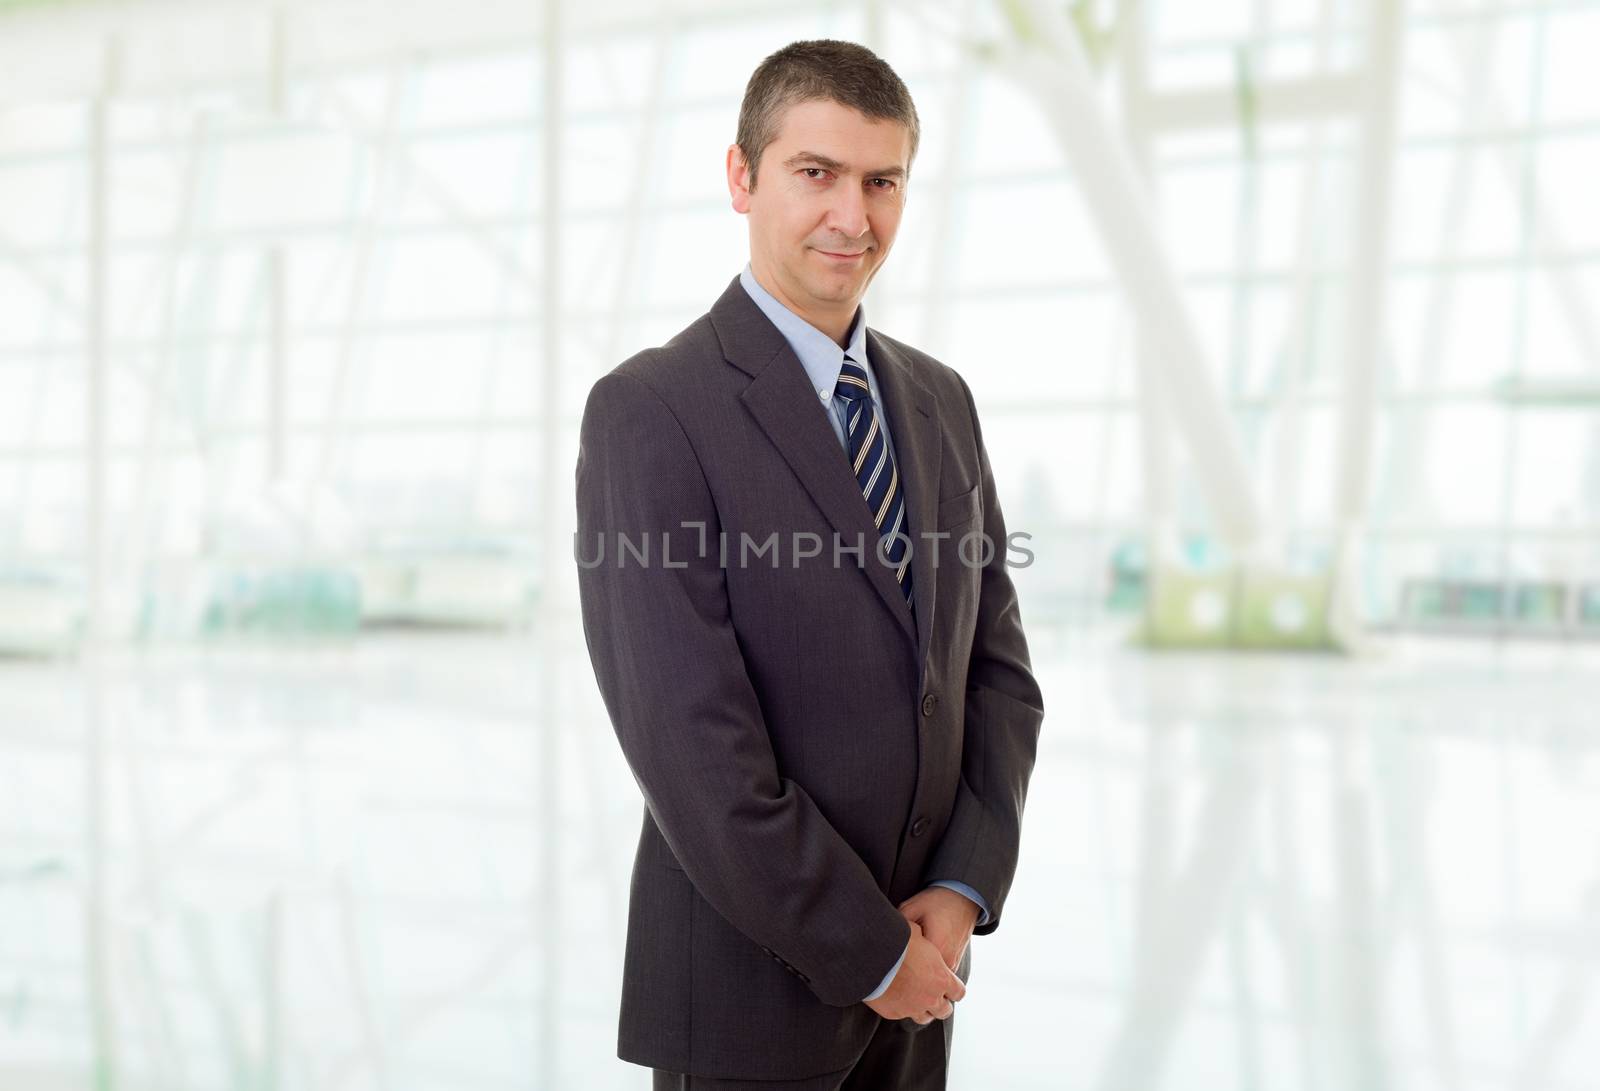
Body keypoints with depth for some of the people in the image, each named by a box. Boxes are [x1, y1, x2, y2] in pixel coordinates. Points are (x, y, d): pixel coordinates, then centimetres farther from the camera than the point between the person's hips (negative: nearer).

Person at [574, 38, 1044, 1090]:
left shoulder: (939, 400, 5)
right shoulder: (648, 411, -16)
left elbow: (997, 667, 5)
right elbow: (689, 749, -21)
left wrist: (961, 894, -8)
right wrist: (872, 953, -14)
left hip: (916, 970, 6)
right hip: (746, 989, -6)